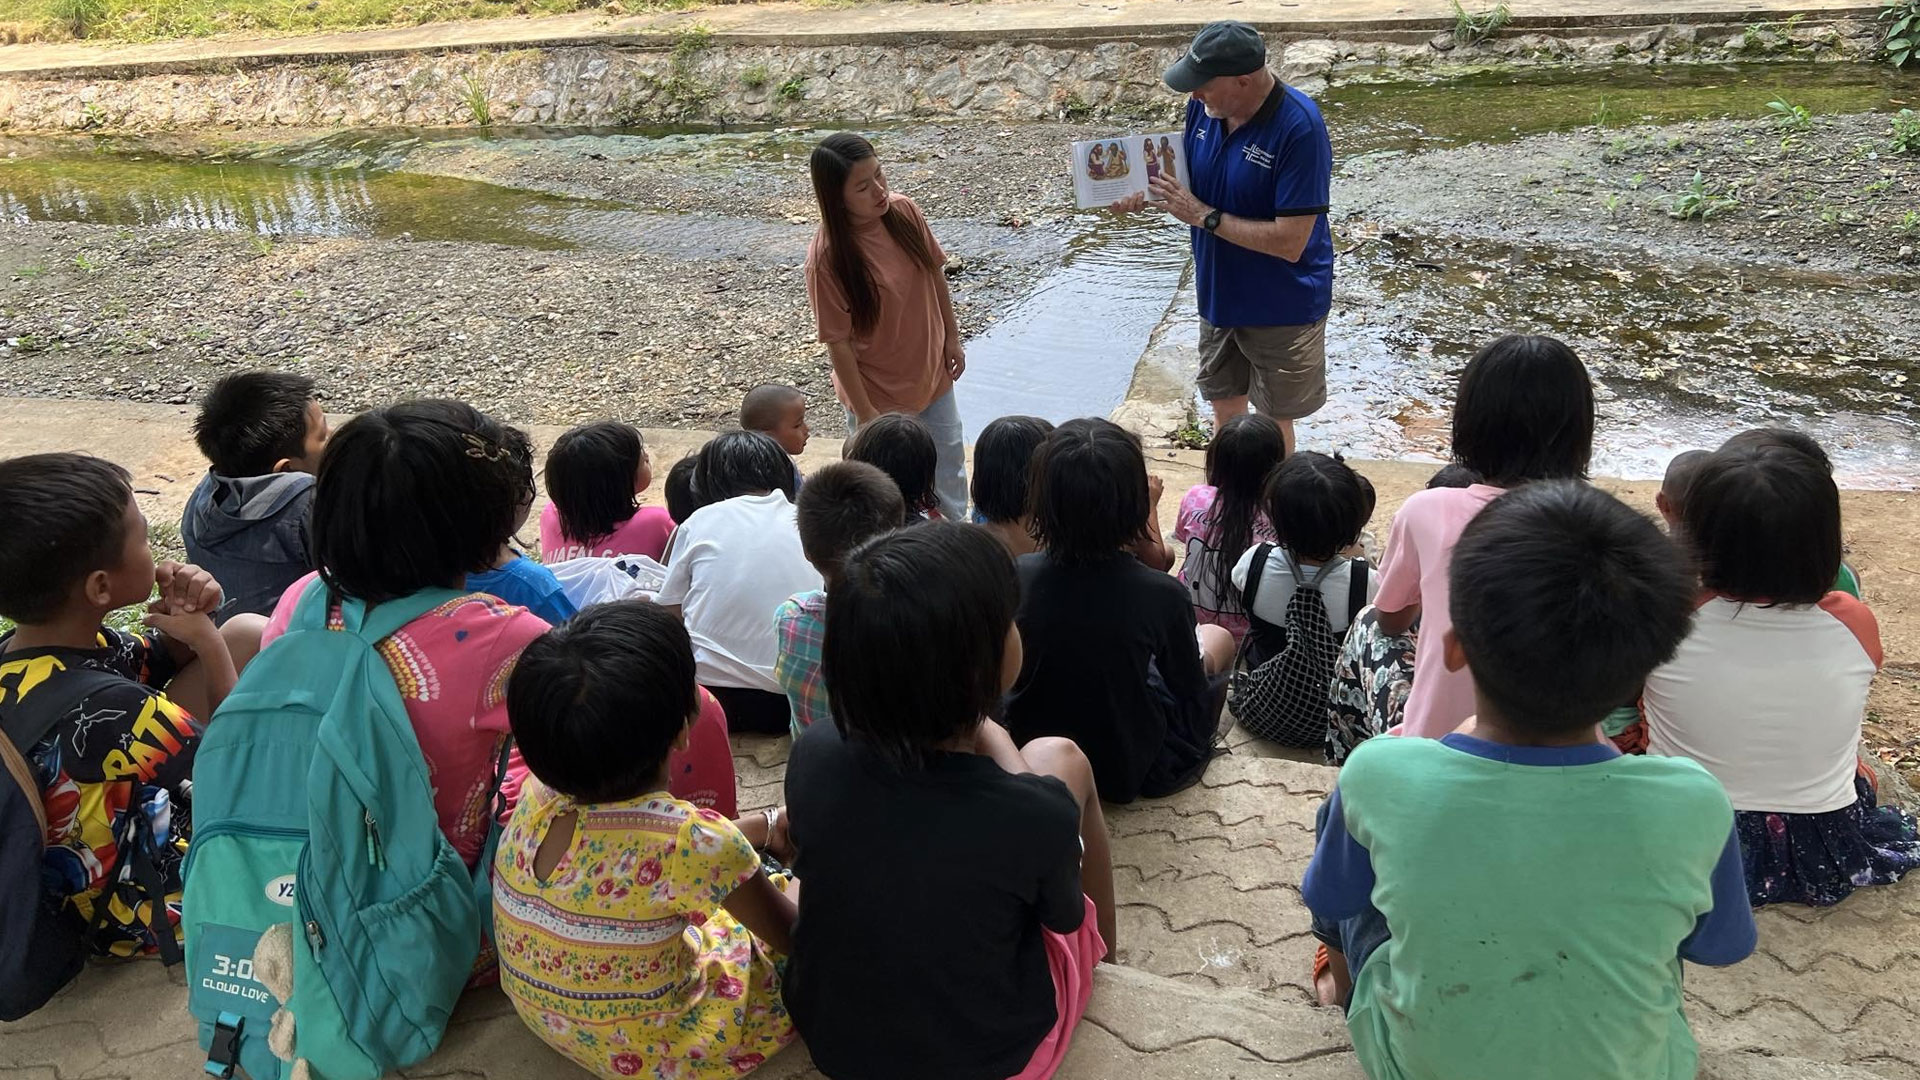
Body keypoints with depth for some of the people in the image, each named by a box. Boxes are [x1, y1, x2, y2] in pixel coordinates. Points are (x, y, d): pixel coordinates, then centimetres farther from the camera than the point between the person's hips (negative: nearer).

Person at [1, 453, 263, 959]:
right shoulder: (104, 708, -37)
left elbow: (162, 658, 9)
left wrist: (187, 618, -12)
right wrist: (207, 639, -11)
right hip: (162, 905, -8)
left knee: (249, 634, 9)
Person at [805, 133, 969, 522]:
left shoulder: (904, 211, -13)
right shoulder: (827, 256, -27)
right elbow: (838, 341, -21)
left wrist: (952, 337, 9)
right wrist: (865, 413, -17)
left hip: (931, 370, 6)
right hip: (880, 391, -6)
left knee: (949, 458, 25)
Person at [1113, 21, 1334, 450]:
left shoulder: (1299, 128, -28)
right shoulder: (1205, 107, -8)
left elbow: (1289, 242, -29)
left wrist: (1203, 216, -25)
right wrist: (1145, 193, -13)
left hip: (1283, 306, -6)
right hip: (1219, 294, 7)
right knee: (1225, 407, 22)